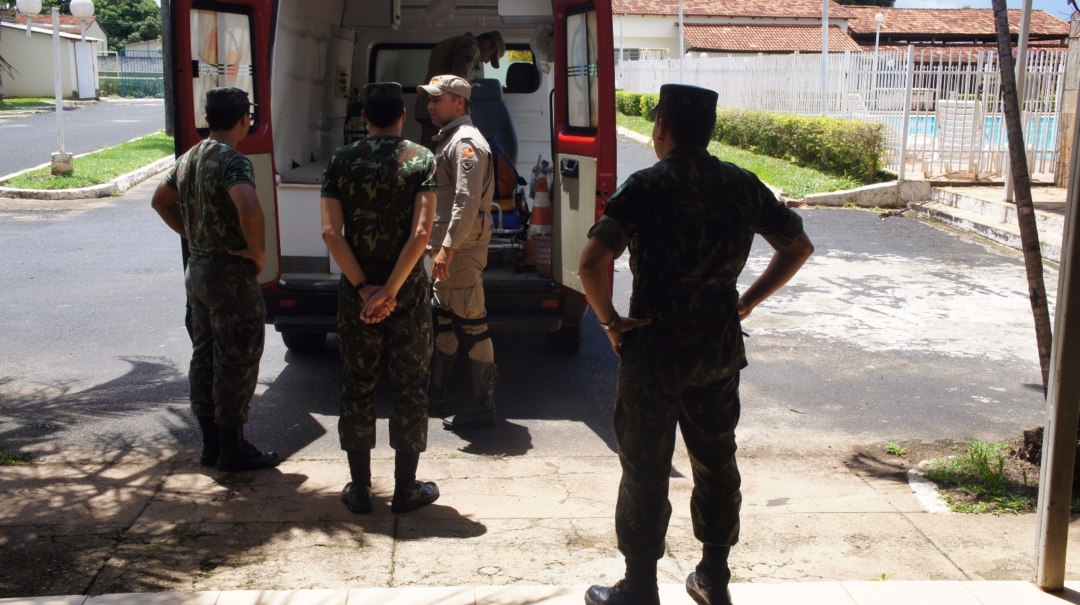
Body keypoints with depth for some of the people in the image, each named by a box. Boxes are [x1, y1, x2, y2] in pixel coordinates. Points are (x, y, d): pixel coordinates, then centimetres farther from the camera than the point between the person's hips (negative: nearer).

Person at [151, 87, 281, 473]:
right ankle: (232, 449, 10)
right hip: (231, 274, -9)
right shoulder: (232, 161, -19)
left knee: (204, 357, 15)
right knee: (237, 362, 1)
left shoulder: (188, 159, 9)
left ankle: (211, 444, 25)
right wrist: (258, 252, -20)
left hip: (197, 270, 9)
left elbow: (160, 201, 23)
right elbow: (249, 210, -35)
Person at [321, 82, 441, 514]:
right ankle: (406, 488, 15)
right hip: (409, 293, -2)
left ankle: (359, 488, 19)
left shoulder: (342, 161, 1)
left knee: (357, 387, 12)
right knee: (409, 388, 8)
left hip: (356, 294, 2)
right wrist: (390, 291, -15)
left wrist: (363, 287, -10)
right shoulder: (420, 159, -5)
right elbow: (420, 233, -16)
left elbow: (330, 232, -9)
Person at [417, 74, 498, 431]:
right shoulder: (449, 139, 19)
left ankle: (483, 406, 0)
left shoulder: (467, 142, -14)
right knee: (442, 320, 18)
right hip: (448, 246, 11)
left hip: (462, 248, -11)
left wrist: (448, 248, -27)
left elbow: (467, 202, -24)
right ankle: (435, 394, 30)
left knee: (470, 324, -7)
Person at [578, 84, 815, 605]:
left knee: (645, 472, 8)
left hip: (654, 349, -5)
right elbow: (798, 247, 11)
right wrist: (746, 302, 11)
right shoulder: (743, 186, 1)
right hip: (720, 348, 5)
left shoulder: (647, 186, -15)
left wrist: (610, 321, -11)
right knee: (716, 463, 18)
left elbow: (592, 262, -25)